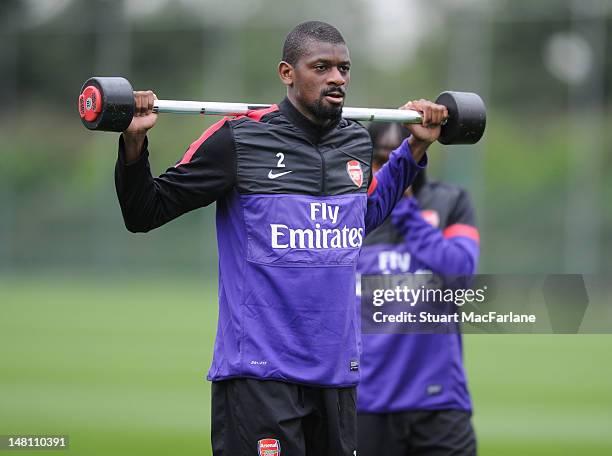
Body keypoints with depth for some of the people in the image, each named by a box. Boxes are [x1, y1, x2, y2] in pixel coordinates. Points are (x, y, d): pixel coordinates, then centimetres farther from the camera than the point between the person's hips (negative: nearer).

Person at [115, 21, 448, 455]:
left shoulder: (356, 142, 9)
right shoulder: (239, 140, -7)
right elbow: (146, 213, -2)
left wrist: (416, 148, 26)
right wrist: (134, 143, -18)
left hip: (336, 369, 6)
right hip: (261, 369, -6)